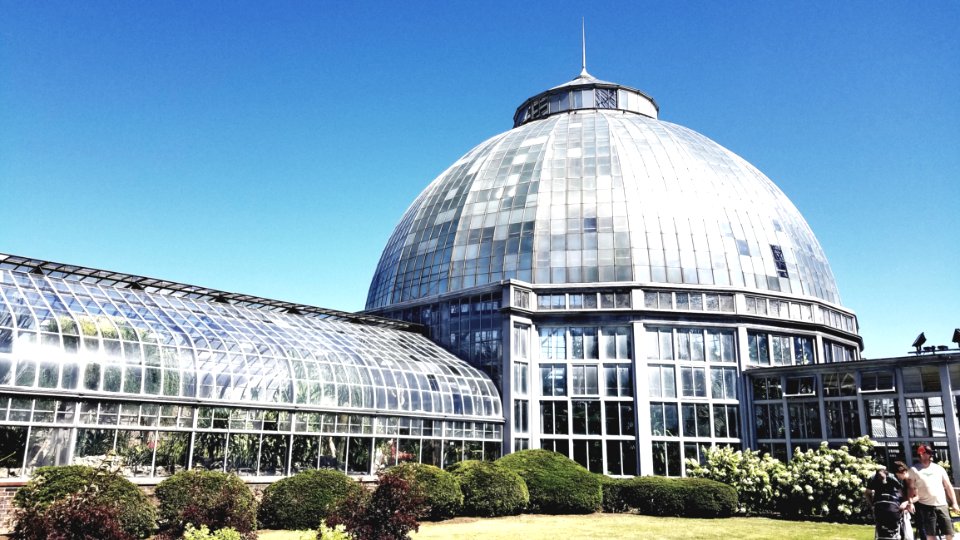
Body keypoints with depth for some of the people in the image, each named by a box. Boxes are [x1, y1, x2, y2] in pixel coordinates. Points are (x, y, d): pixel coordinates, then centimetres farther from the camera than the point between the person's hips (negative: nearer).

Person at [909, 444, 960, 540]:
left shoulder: (939, 468, 9)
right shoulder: (914, 469, 0)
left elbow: (948, 486, 11)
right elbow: (911, 488, 1)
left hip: (942, 505, 3)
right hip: (925, 506, -3)